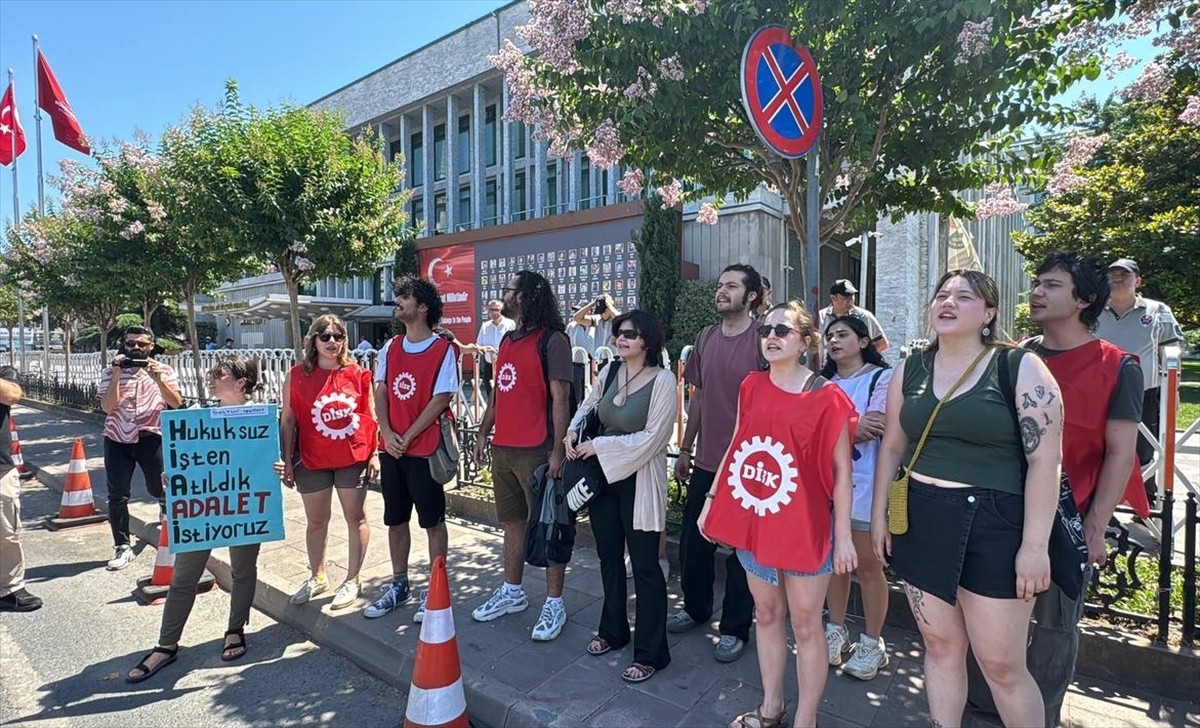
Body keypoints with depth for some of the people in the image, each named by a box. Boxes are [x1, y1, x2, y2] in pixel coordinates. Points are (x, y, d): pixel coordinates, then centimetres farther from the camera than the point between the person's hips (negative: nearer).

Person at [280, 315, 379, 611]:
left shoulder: (357, 373, -3)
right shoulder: (297, 375, -2)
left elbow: (371, 416, 2)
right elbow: (287, 421, 1)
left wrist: (375, 454, -2)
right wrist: (287, 462, -1)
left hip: (353, 458, -1)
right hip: (313, 461, 1)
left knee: (355, 518, 8)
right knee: (315, 521, 15)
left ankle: (352, 580, 23)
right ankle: (317, 577, 36)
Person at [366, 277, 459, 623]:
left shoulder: (443, 349, -9)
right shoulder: (390, 348, 9)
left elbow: (440, 400, -13)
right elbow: (380, 393, 6)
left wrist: (407, 438, -13)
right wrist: (387, 434, -9)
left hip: (424, 449, -6)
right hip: (391, 449, 6)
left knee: (433, 521, 5)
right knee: (395, 520, 15)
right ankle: (399, 585, 31)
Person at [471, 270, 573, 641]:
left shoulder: (552, 340, -9)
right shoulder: (507, 340, 15)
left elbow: (560, 398, -13)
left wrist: (558, 450, -17)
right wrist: (483, 433, 16)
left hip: (537, 451, -8)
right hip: (503, 448, 8)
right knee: (512, 522, 17)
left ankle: (555, 603, 14)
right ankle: (512, 592, 32)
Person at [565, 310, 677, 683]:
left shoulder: (662, 380, -16)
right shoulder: (610, 371, 2)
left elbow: (651, 438, -19)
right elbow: (588, 406, 18)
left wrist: (599, 446, -16)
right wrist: (574, 430, -2)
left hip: (639, 480, -6)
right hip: (602, 475, 7)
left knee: (644, 565, 3)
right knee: (609, 557, 19)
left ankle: (651, 653, 18)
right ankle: (613, 631, 38)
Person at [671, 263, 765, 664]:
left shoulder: (762, 340, -11)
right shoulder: (706, 339, 7)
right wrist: (685, 449, 14)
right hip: (706, 462, 6)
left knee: (741, 548, 8)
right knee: (692, 541, 16)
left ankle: (735, 628, 26)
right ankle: (696, 607, 38)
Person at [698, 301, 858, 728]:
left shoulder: (826, 397, -11)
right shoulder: (751, 387, 4)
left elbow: (841, 469, -9)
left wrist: (843, 535, -10)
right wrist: (712, 497, 10)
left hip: (804, 524, -5)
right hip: (753, 519, 5)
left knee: (805, 624, 10)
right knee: (767, 615, 18)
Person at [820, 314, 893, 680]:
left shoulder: (882, 377, -3)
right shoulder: (824, 384, 14)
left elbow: (872, 431, -14)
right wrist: (853, 426, -12)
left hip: (865, 482, -5)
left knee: (867, 564, 5)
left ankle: (872, 642, 20)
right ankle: (837, 630, 28)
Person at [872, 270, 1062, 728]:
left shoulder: (1021, 368, -6)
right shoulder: (909, 370, 7)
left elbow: (1044, 460, -9)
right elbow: (892, 447, 12)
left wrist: (1035, 545, -12)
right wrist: (879, 515, 9)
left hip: (994, 526, -4)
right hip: (921, 522, 4)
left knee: (1002, 665, 5)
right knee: (940, 646, 15)